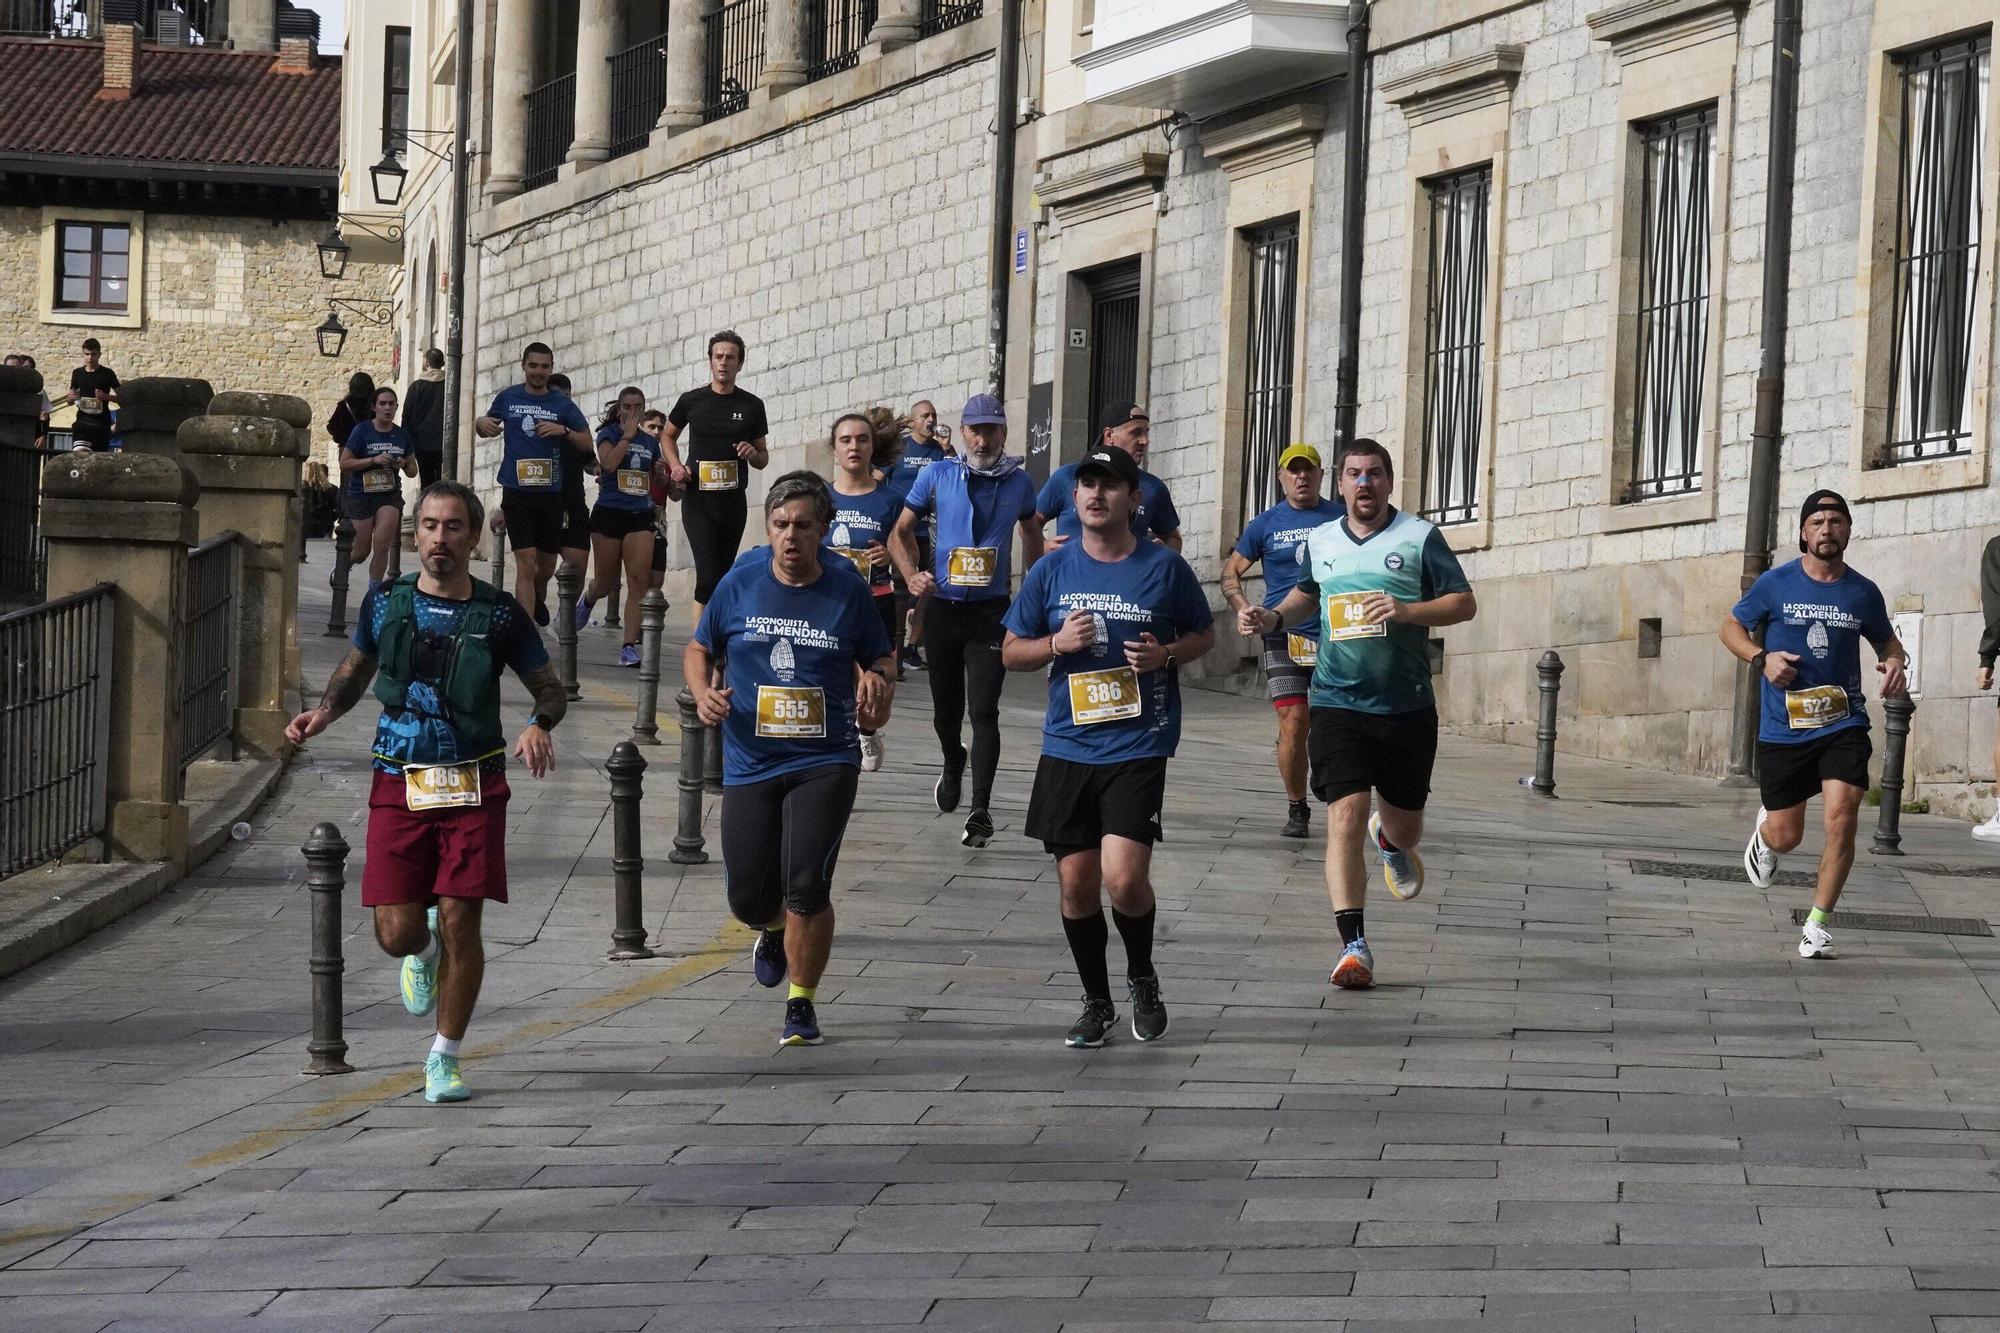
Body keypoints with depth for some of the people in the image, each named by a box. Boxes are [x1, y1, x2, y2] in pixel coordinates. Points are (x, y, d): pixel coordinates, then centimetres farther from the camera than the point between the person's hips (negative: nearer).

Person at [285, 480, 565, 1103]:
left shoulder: (499, 613, -2)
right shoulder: (386, 603, 4)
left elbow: (550, 686, 7)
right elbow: (356, 667, 21)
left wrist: (539, 725, -15)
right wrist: (323, 713, 2)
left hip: (473, 786, -1)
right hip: (399, 786, 1)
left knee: (460, 923, -7)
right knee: (397, 932, -4)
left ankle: (445, 1057, 11)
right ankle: (424, 950, 36)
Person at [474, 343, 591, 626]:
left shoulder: (562, 403, 5)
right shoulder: (508, 398, 5)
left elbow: (587, 441, 7)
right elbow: (485, 429, 20)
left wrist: (563, 431, -12)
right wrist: (481, 424, -4)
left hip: (550, 493, 2)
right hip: (517, 493, -2)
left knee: (546, 565, 14)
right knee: (526, 562, -12)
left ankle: (538, 598, 47)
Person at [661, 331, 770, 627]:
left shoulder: (752, 405, 5)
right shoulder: (691, 401, 2)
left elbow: (763, 458, 13)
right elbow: (668, 435, 20)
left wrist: (753, 454, -10)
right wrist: (675, 464, 1)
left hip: (733, 502, 3)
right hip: (698, 500, -3)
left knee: (723, 576, 11)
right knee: (708, 574, -17)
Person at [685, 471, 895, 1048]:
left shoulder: (848, 593, 0)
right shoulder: (739, 586, 1)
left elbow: (879, 657, 14)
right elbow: (698, 650, 14)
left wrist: (877, 678, -10)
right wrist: (703, 692, -6)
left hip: (826, 762, -2)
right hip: (750, 763, 2)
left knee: (807, 887, -15)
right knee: (749, 899, 3)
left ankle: (802, 1005, 5)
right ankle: (776, 930, 43)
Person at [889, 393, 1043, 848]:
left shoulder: (1018, 482, 3)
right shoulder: (938, 475, 0)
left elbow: (1032, 534, 21)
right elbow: (900, 532, 6)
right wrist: (912, 575, -12)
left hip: (991, 611, -1)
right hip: (944, 608, 1)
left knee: (984, 710, -12)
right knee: (946, 708, 13)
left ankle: (981, 810, -12)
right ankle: (953, 766, 45)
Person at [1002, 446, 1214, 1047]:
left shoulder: (1165, 567, -1)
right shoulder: (1052, 570, 4)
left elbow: (1205, 635, 12)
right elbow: (1011, 652, 11)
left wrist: (1165, 654, -8)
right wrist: (1058, 643, -9)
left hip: (1139, 748, -3)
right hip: (1067, 747, 3)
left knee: (1124, 878, -16)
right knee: (1077, 882, 5)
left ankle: (1142, 976, 13)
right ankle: (1096, 1002, 24)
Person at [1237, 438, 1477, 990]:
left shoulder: (1419, 537, -1)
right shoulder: (1320, 541, 9)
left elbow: (1465, 603, -2)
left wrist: (1407, 611, -18)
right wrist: (1274, 618, 8)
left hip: (1408, 709, 0)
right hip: (1337, 703, 1)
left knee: (1403, 827, 13)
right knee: (1345, 815, -15)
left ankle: (1390, 841, 54)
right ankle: (1354, 946, -16)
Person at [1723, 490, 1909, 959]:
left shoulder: (1863, 592, 3)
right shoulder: (1776, 583, -2)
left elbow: (1885, 638, 20)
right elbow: (1731, 627, 8)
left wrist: (1895, 661, -4)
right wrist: (1762, 658, -11)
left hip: (1844, 723, 0)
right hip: (1782, 728, 0)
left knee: (1842, 815, -19)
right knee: (1785, 835, 5)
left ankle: (1818, 924, -5)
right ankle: (1764, 832, 46)